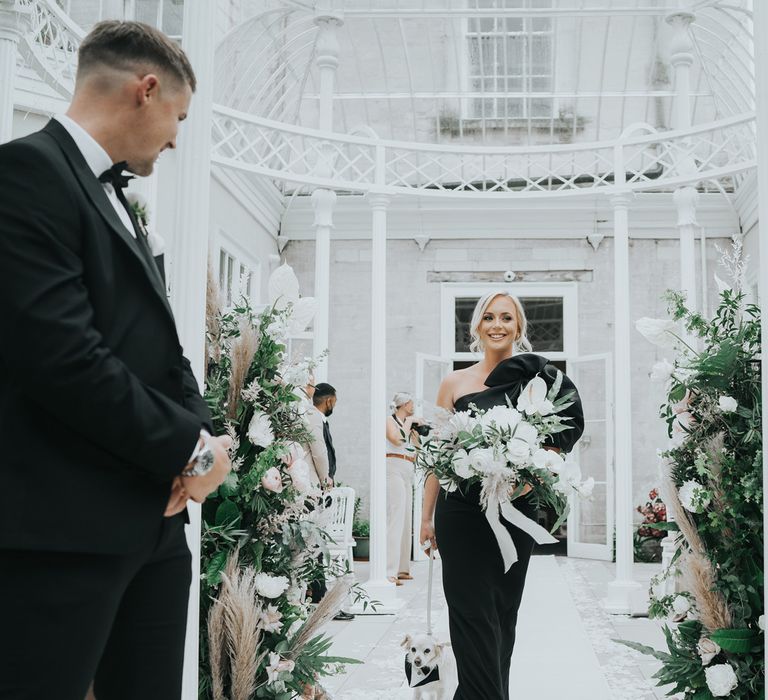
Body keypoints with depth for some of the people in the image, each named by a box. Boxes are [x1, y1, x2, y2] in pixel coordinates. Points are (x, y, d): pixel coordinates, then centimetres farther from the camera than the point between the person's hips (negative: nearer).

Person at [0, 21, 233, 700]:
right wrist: (190, 448, -11)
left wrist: (203, 436, -1)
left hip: (152, 520, 9)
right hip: (61, 528, -9)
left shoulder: (115, 200, 19)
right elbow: (62, 356, -21)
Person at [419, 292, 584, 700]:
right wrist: (427, 517, 7)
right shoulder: (455, 383, 6)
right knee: (473, 614, -2)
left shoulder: (535, 377, 3)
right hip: (462, 511, 0)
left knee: (502, 612, 10)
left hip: (514, 511, 0)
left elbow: (566, 430, 3)